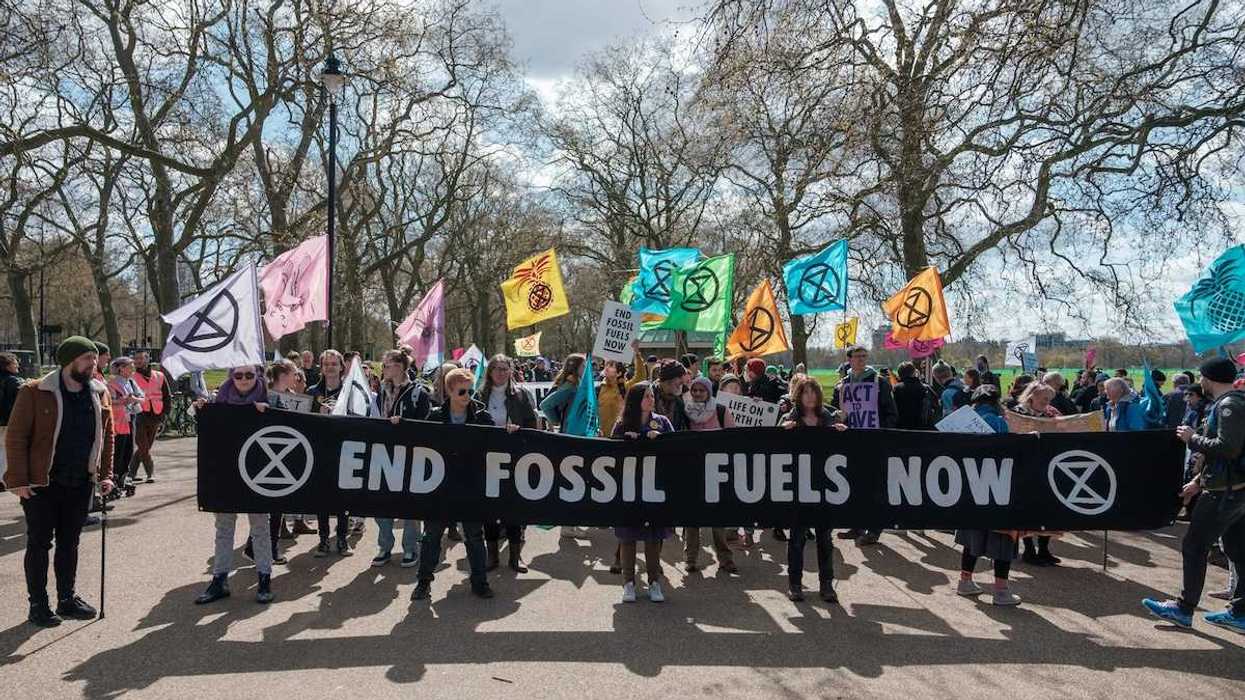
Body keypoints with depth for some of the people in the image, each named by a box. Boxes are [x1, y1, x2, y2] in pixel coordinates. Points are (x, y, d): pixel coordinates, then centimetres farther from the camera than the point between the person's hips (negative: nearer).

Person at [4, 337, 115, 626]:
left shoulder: (99, 393, 4)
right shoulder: (34, 393, -11)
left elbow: (107, 435, 11)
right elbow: (15, 437, -10)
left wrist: (106, 474, 6)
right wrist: (18, 481, -13)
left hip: (81, 483, 5)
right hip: (42, 484, -4)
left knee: (69, 543, 15)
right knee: (39, 543, 6)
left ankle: (68, 599, 26)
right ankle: (38, 605, 17)